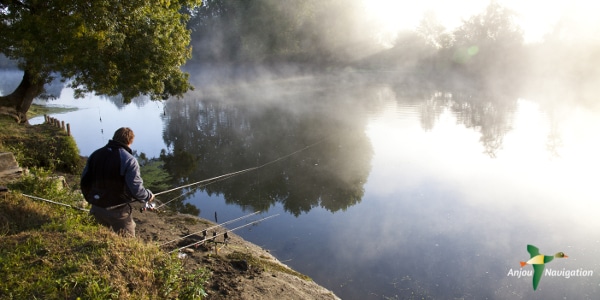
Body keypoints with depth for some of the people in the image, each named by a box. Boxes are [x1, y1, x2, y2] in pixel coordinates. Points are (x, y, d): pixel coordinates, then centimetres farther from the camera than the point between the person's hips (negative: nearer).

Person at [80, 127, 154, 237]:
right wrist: (149, 196, -1)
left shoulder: (95, 155, 3)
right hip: (117, 211, -6)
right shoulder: (129, 160, -17)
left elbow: (84, 180, 8)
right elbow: (135, 189, -21)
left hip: (97, 208, 6)